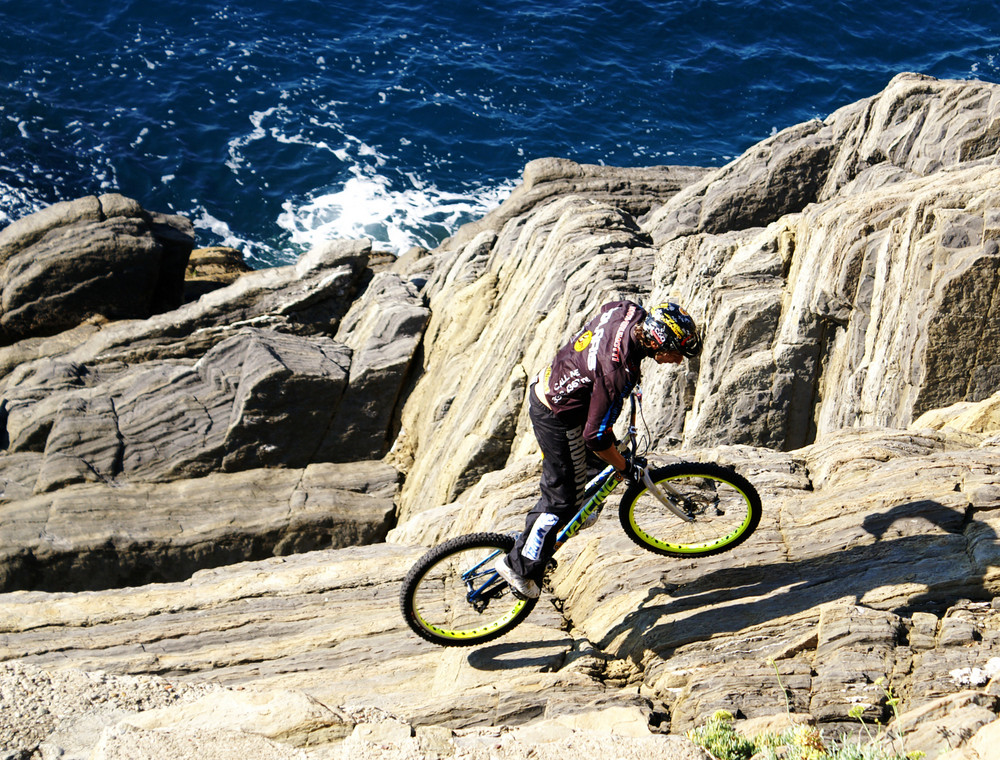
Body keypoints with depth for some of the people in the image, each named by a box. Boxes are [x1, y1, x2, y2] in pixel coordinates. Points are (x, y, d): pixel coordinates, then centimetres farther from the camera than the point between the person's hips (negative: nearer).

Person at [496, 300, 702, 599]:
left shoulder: (628, 311, -13)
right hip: (558, 418, -9)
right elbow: (596, 436, -26)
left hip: (546, 382, 9)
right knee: (563, 498, 6)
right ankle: (522, 567, 18)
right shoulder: (620, 373, -34)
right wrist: (626, 469, -8)